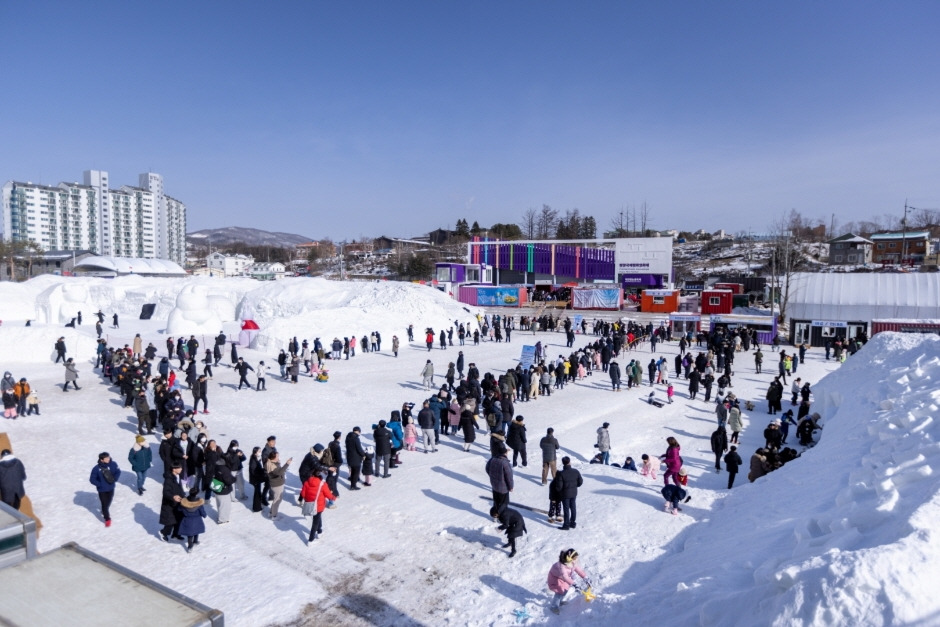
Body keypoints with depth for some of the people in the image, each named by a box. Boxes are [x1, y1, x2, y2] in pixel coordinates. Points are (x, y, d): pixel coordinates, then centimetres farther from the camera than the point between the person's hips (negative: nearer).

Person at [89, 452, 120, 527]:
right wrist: (100, 484, -18)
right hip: (102, 490, -3)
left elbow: (118, 472, -2)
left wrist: (114, 479, -15)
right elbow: (92, 479, -13)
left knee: (108, 502, 22)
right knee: (104, 504, 3)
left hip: (111, 488, 3)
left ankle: (104, 512, 52)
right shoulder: (96, 468, -24)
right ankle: (107, 519, 19)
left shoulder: (113, 464, -17)